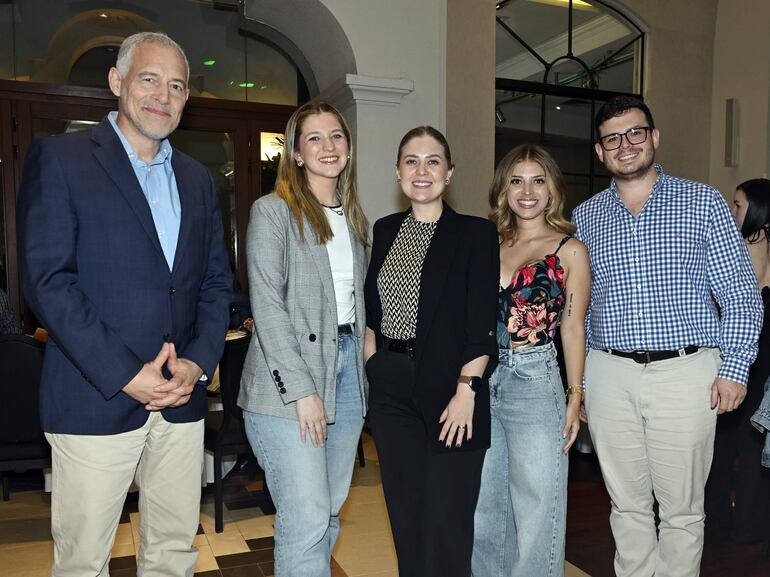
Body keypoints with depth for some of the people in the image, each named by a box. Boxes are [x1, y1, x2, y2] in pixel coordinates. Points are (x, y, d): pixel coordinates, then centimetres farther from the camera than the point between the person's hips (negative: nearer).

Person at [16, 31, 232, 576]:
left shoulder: (198, 179, 14)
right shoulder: (59, 158, -2)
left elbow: (217, 281, 12)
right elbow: (47, 279, -11)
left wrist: (199, 362, -4)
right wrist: (126, 375, -15)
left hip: (183, 401, 5)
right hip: (96, 399, -4)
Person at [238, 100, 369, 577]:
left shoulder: (356, 220, 15)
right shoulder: (273, 212, -5)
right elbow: (267, 305, -12)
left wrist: (362, 350, 7)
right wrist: (302, 390, -16)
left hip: (347, 368, 7)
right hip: (287, 380, -6)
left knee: (331, 510, 13)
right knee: (306, 519, -6)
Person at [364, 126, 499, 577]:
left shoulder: (476, 233, -5)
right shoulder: (386, 230, 10)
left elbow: (481, 323, -10)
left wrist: (466, 390, -16)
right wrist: (372, 363, 7)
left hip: (449, 387, -5)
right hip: (391, 387, 5)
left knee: (447, 521, 3)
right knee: (405, 514, 15)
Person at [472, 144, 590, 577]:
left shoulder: (569, 250, -1)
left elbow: (573, 327, 0)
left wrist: (575, 397, -4)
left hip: (535, 382, -4)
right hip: (482, 379, 4)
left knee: (534, 505, 5)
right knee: (483, 504, 15)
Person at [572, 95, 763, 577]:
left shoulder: (703, 203, 2)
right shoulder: (584, 218, 9)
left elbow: (740, 295, 1)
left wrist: (735, 367, -6)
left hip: (685, 372, -2)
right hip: (610, 374, 2)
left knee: (681, 509, 8)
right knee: (627, 504, 14)